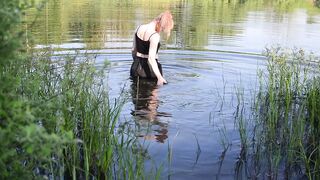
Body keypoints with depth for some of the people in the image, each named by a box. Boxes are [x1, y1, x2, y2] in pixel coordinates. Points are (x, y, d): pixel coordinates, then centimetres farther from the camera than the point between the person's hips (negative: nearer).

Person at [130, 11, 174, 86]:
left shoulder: (140, 28, 2)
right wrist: (159, 77, -27)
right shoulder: (155, 36, -21)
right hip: (149, 69, -7)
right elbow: (151, 58, -27)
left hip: (137, 67, 8)